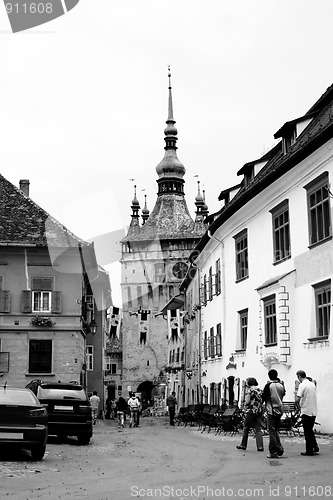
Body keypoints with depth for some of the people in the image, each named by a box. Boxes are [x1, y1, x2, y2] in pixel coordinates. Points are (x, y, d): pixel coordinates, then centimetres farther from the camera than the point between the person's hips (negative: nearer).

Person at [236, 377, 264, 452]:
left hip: (251, 411, -6)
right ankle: (260, 446, -5)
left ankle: (243, 445, 14)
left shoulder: (250, 390, -9)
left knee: (246, 429, 7)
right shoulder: (260, 390, 12)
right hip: (259, 411, 6)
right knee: (258, 430, 4)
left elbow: (247, 402, -13)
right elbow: (261, 401, 14)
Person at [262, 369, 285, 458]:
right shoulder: (281, 385, 3)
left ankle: (273, 452, 0)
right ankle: (280, 449, 10)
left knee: (272, 431, -1)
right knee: (276, 430, 18)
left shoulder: (268, 385, -11)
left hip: (271, 411, -5)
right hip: (280, 410, 5)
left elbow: (263, 397, -6)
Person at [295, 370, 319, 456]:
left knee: (307, 432, 2)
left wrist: (298, 404, 0)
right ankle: (315, 448, 18)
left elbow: (297, 400, -20)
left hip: (306, 411, -7)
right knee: (310, 431, 19)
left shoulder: (302, 385, -15)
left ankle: (309, 451, 7)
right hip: (313, 411, 7)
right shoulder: (312, 384, 9)